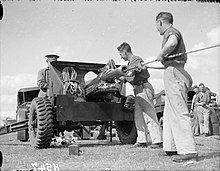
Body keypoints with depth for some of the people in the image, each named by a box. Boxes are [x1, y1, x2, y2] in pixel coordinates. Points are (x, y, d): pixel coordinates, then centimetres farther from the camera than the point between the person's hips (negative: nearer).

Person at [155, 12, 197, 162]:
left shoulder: (171, 31, -5)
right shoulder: (174, 33, 26)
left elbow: (172, 43, -32)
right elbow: (184, 57, 40)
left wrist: (161, 55, -16)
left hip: (173, 71, -11)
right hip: (175, 72, 11)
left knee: (179, 111, -14)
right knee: (169, 113, 13)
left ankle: (188, 151, -16)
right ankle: (172, 147, 17)